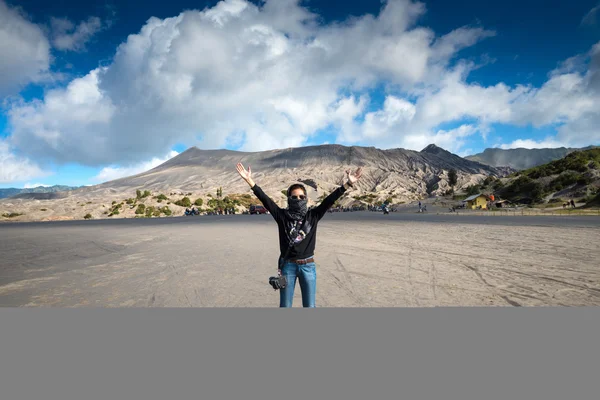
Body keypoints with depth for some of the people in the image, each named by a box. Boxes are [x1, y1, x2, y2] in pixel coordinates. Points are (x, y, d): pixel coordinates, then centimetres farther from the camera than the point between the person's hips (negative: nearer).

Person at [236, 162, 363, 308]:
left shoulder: (313, 216, 0)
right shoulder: (282, 215, -2)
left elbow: (329, 200, -7)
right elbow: (265, 199, -8)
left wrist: (348, 184, -15)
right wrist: (250, 181, -15)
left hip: (308, 266, 1)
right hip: (288, 265, -1)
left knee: (309, 306, 10)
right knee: (285, 305, 11)